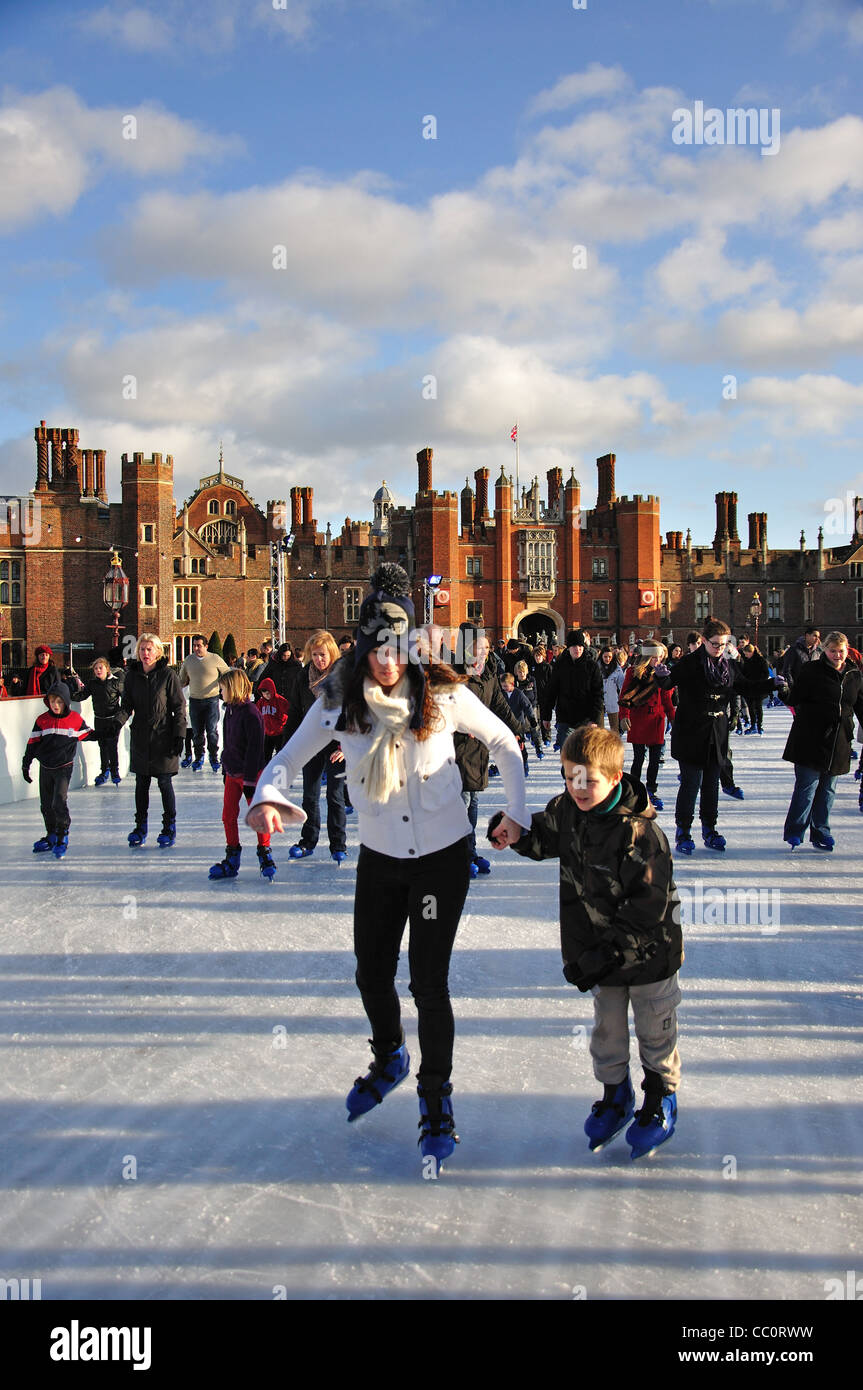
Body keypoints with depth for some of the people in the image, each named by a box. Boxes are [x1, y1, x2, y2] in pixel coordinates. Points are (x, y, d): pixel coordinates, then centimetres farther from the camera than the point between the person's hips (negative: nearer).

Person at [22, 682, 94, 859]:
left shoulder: (75, 719, -5)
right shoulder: (42, 720, -1)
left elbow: (88, 735, 10)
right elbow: (32, 744, 4)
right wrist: (25, 765, 4)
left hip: (64, 767, -3)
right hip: (45, 768, 3)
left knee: (59, 802, -15)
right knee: (46, 804, 10)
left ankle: (63, 837, -4)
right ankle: (51, 836, 26)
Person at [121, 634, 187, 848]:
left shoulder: (168, 674, -7)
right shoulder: (132, 675, 4)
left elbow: (179, 708, -4)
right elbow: (127, 705, 7)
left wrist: (179, 735, -9)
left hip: (163, 737, -4)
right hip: (140, 737, 4)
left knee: (165, 782, 0)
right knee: (141, 783, 10)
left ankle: (169, 827, 13)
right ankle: (140, 826, 22)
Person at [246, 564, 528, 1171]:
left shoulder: (443, 694, -15)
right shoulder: (340, 701, -10)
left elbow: (504, 743, -1)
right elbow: (289, 757, -4)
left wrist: (519, 815, -5)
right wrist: (267, 797, -25)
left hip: (443, 855, -3)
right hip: (379, 857, 3)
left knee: (429, 981, -4)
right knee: (372, 974, 13)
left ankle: (437, 1102, 18)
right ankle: (390, 1058, 45)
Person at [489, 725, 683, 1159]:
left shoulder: (640, 834, -29)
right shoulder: (565, 811, -8)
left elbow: (646, 914, -26)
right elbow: (542, 840, 15)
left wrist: (601, 958, -26)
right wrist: (514, 830, -7)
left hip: (648, 951, -5)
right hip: (597, 949, 5)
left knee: (655, 1031, 14)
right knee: (606, 1028, 20)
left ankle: (661, 1097, 37)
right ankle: (615, 1094, 41)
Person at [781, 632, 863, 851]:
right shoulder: (812, 670, -4)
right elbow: (795, 698, -4)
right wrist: (784, 691, -20)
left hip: (839, 742, 5)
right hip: (810, 740, -5)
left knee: (828, 789, 11)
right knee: (807, 786, -7)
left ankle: (821, 832, 20)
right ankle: (794, 831, 1)